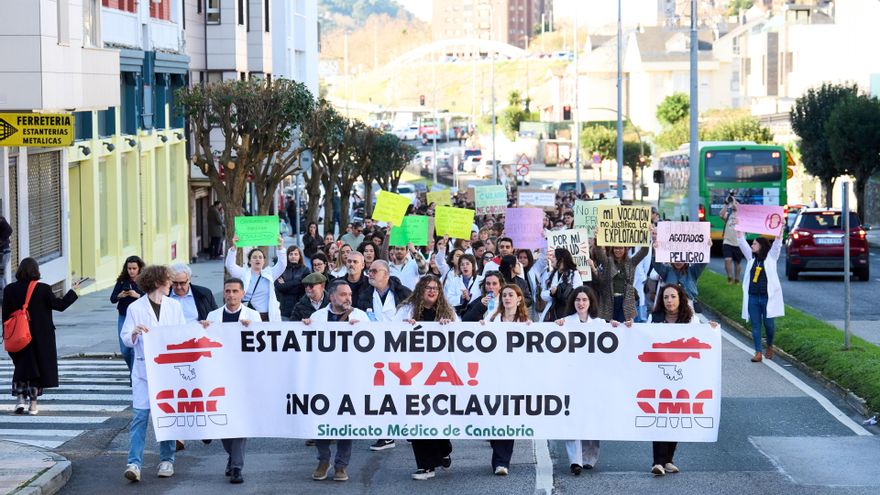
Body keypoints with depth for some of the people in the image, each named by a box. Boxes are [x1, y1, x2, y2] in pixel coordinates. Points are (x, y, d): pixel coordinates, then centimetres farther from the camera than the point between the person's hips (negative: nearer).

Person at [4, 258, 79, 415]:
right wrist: (73, 291, 8)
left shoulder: (9, 289, -4)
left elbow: (5, 315, -1)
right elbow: (60, 305, -6)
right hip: (41, 337, -2)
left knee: (21, 367, 14)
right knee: (38, 367, 8)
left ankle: (20, 398, -3)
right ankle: (33, 404, 8)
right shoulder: (43, 289, -12)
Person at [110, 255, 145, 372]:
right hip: (123, 317, 4)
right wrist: (120, 296, -19)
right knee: (124, 351, 7)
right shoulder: (122, 281, 3)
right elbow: (112, 299, 2)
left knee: (135, 350, -8)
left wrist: (137, 295, -27)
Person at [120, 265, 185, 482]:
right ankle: (134, 463, -12)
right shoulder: (136, 308, 0)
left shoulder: (174, 306, 9)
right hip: (144, 370, -3)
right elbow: (126, 339, 2)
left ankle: (167, 461, 17)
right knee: (139, 414, -9)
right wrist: (134, 332, -18)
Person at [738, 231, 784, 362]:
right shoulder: (751, 257, 11)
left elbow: (777, 244, -9)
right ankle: (758, 353, 2)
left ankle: (769, 347, 29)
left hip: (768, 297, -4)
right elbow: (742, 242, 10)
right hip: (752, 297, 4)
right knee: (755, 325, 1)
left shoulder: (771, 257, 2)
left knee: (768, 324, 4)